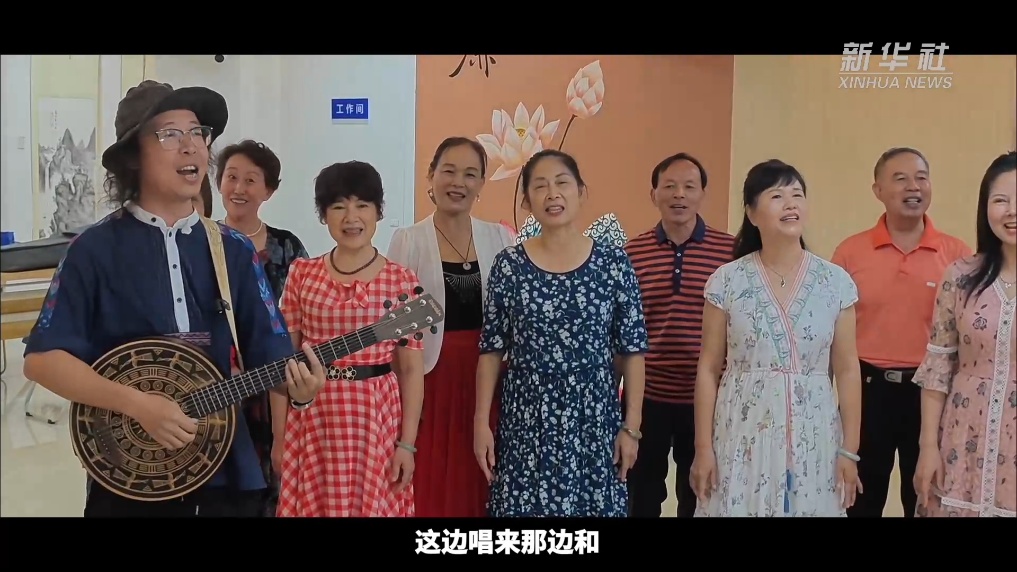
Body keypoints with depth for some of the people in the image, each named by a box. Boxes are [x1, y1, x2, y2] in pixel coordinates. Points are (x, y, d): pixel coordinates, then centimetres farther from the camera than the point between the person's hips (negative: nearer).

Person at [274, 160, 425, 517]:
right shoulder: (302, 274, 3)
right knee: (313, 508, 6)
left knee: (374, 507, 4)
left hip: (377, 422, -1)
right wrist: (279, 437, 3)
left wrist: (408, 443, -4)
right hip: (312, 423, 1)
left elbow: (411, 369, 1)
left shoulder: (402, 281, 0)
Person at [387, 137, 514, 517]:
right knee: (429, 486, 2)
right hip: (430, 376, -2)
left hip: (485, 377, 2)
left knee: (478, 485, 8)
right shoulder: (407, 241, -3)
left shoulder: (501, 239, 4)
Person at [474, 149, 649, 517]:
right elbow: (491, 350, 2)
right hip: (525, 423, 0)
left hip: (594, 422, 0)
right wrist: (481, 423, -2)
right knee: (525, 506, 6)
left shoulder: (614, 264, -2)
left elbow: (632, 351, 0)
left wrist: (631, 425, -2)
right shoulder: (508, 265, -1)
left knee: (594, 505, 8)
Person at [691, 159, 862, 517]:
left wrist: (849, 450, 1)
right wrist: (703, 448, -3)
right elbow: (708, 370, 0)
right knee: (741, 509, 7)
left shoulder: (836, 282, 0)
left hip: (813, 440, 1)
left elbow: (847, 370, 3)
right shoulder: (727, 281, -3)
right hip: (742, 437, -1)